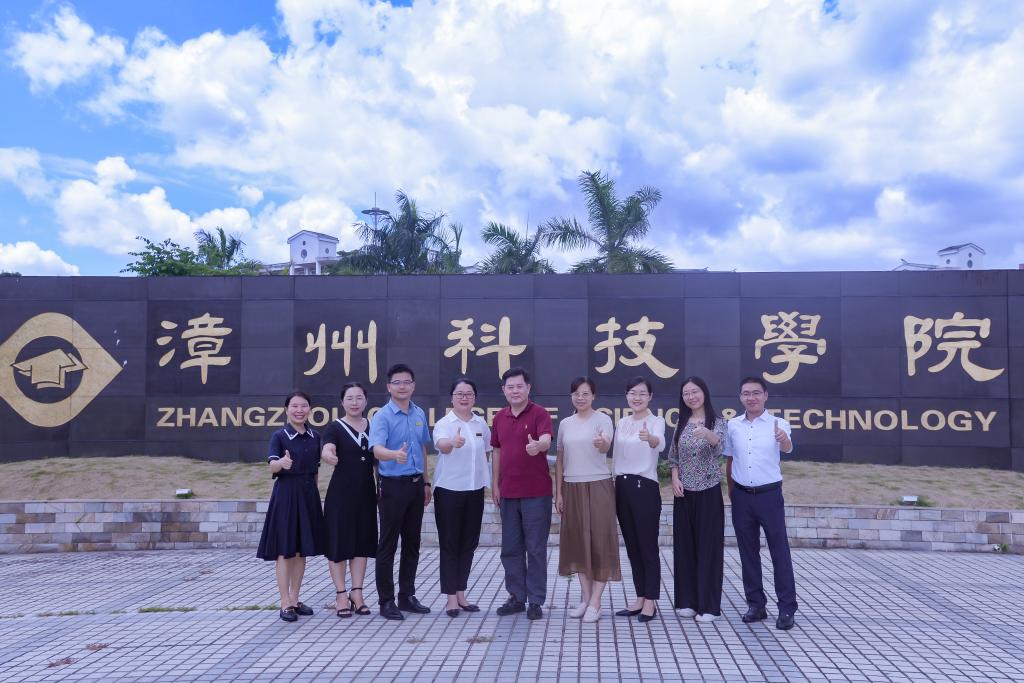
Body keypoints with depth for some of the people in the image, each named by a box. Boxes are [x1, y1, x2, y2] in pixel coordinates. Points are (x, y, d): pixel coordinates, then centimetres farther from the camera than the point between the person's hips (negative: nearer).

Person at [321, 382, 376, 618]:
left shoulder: (373, 427, 8)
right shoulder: (335, 428, -5)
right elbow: (326, 450, -24)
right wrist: (329, 456, -48)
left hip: (366, 492, 4)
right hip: (341, 492, -4)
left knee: (363, 541, 9)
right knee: (339, 541, 0)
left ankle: (357, 593, 19)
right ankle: (341, 595, 11)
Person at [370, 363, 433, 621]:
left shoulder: (420, 414, 9)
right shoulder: (382, 416, -11)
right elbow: (377, 449, -27)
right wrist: (396, 454, -48)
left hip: (416, 484, 6)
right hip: (393, 485, -6)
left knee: (412, 543, 13)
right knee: (388, 545, 1)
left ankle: (407, 596, 25)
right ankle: (386, 601, 10)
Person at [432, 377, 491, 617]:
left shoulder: (481, 424, 5)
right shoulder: (444, 423, -10)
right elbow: (442, 445, -32)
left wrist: (491, 482, 9)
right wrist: (453, 442, -54)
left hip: (475, 490, 5)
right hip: (449, 490, -5)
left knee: (469, 543, 11)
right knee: (450, 544, 1)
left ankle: (461, 594, 24)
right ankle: (451, 598, 10)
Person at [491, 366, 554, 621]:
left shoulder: (540, 414, -7)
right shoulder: (500, 417, 9)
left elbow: (546, 440, -25)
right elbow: (497, 451, 14)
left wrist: (538, 445, -48)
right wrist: (495, 484, 10)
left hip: (536, 493, -5)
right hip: (508, 493, 5)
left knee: (536, 548, 2)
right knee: (510, 548, 11)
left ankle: (536, 600, 12)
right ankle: (516, 597, 23)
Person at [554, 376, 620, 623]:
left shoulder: (602, 419, -5)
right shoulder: (565, 424, 9)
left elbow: (606, 447, -24)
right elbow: (560, 460, 12)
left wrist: (602, 443, -47)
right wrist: (558, 492, 8)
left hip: (598, 486, -5)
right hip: (572, 488, 5)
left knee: (599, 541, -3)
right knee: (578, 541, 8)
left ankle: (595, 602, 4)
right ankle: (585, 598, 19)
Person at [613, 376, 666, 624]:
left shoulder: (656, 421, -8)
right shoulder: (622, 423, 11)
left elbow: (660, 443, -31)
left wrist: (650, 438, -55)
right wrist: (613, 487, 11)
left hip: (645, 487, -6)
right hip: (623, 487, 7)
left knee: (648, 546, 0)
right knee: (632, 546, 12)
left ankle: (651, 601, 10)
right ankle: (640, 598, 22)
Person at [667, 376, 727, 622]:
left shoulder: (717, 422, -3)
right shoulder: (680, 424, 9)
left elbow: (719, 446, -24)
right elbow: (673, 457, 12)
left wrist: (707, 434, -46)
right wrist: (675, 479, -5)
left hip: (709, 492, -4)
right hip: (684, 493, 4)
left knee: (708, 545, -2)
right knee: (684, 545, 7)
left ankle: (709, 604, 6)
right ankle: (688, 600, 18)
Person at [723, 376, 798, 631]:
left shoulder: (778, 424, -6)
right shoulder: (733, 425, 5)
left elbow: (787, 448, -27)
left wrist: (783, 440, -50)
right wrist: (731, 490, 10)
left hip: (769, 495, -3)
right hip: (742, 496, 4)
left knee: (779, 552, 0)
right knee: (748, 552, 10)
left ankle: (787, 608, 7)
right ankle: (756, 604, 21)